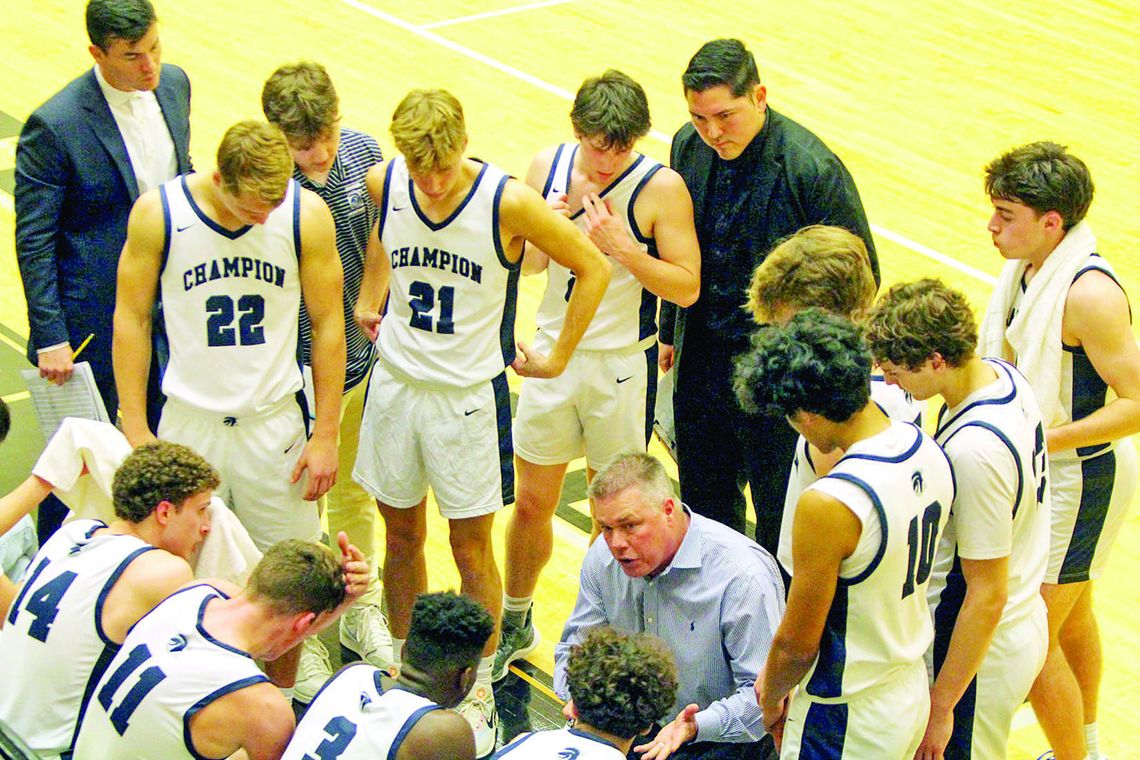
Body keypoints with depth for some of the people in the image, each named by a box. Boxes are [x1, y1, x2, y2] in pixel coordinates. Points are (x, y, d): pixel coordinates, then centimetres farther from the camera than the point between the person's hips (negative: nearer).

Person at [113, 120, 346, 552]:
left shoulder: (307, 215, -10)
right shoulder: (157, 213, -11)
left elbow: (328, 325, -1)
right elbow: (131, 320, -2)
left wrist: (325, 435, -1)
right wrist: (135, 432, -3)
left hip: (275, 421, 0)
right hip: (188, 420, 0)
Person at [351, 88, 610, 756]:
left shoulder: (508, 202, -21)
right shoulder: (384, 183, -9)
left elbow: (594, 269, -8)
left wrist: (558, 358, -3)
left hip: (469, 394, -3)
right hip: (396, 381, 3)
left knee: (471, 548, 6)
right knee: (402, 535, 15)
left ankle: (479, 687, 23)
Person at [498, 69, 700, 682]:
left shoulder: (661, 188, -16)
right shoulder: (548, 167, -3)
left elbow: (687, 288, -15)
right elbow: (527, 264, 5)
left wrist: (622, 246, -27)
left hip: (623, 366, -3)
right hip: (554, 353, 4)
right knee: (532, 502, 13)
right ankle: (515, 623, 34)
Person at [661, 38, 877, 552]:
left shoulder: (813, 169, -22)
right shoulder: (689, 147, -3)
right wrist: (670, 332, 17)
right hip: (700, 356, 6)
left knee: (780, 515, 9)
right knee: (704, 506, 20)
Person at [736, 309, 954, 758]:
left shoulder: (828, 506, -30)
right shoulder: (928, 450, -5)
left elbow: (798, 644, -20)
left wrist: (769, 700, 2)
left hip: (846, 723, -8)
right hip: (913, 693, 8)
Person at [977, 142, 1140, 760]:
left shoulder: (1090, 293, -29)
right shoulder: (1029, 265, -2)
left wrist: (1043, 439, -28)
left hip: (1078, 477, -9)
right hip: (1045, 471, 9)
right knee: (1072, 615, 25)